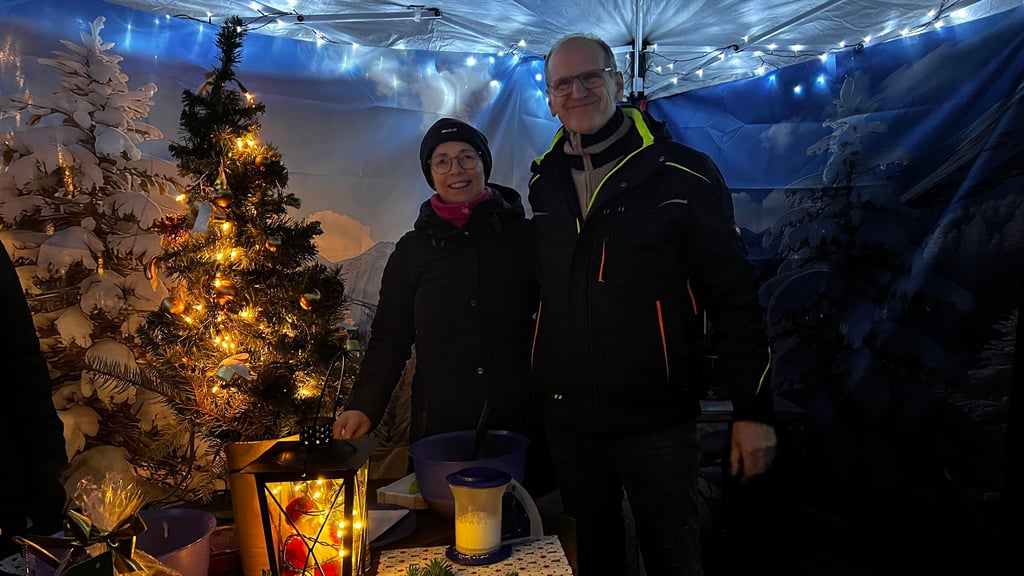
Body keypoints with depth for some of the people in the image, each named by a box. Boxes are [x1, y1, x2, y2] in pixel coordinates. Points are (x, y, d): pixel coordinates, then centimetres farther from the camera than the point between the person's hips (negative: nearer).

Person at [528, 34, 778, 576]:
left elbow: (734, 296, -8)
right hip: (566, 419, 4)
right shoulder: (543, 184, 5)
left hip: (656, 420, -3)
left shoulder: (681, 174, -9)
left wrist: (753, 410, -9)